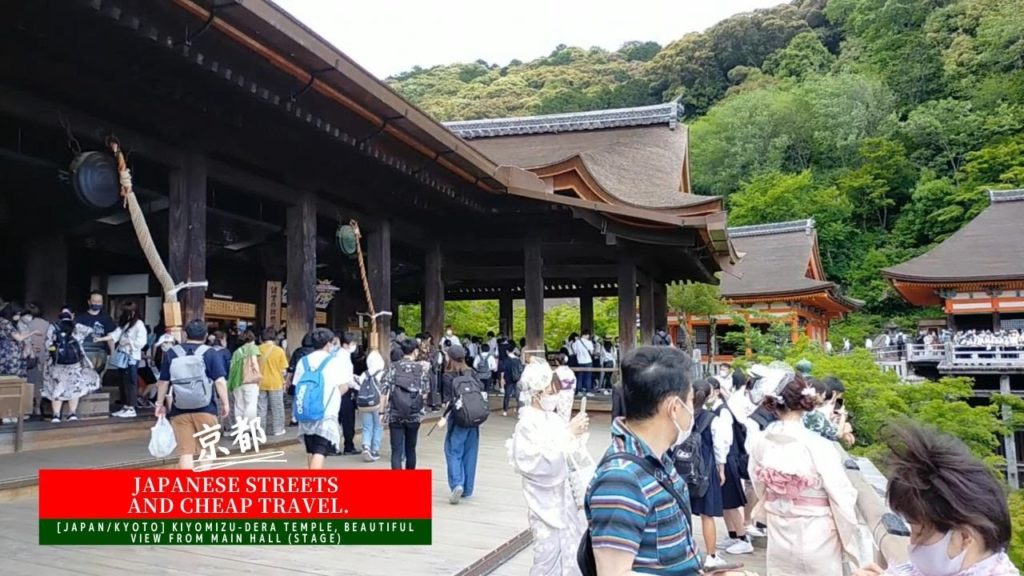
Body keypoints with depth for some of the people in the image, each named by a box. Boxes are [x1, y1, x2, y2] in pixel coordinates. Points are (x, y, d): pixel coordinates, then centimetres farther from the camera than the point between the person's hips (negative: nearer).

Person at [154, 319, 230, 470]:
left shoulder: (170, 353, 6)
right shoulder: (210, 353, 0)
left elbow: (163, 382, 8)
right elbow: (220, 381, -7)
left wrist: (160, 403, 18)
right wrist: (225, 403, 1)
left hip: (179, 410, 1)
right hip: (205, 408, -1)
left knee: (185, 451, 4)